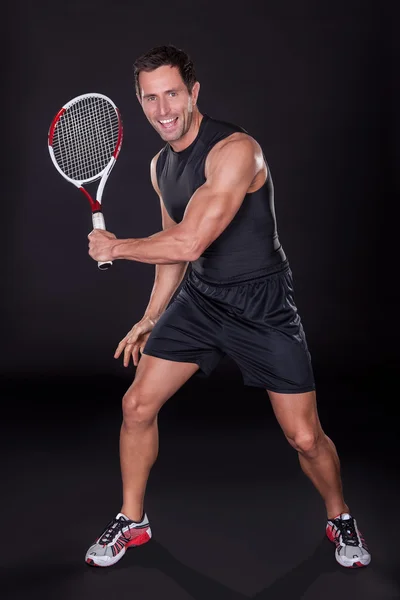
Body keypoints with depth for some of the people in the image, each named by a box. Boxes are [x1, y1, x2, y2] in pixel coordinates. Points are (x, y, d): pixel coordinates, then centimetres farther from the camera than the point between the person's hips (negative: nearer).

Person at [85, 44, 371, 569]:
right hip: (199, 296, 7)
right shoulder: (161, 165, 5)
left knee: (305, 437, -4)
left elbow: (189, 244, -28)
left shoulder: (235, 150, -23)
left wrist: (114, 247, -13)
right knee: (137, 406, 2)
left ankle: (339, 519, 28)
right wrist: (150, 318, 19)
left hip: (263, 303, -6)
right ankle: (132, 521, 24)